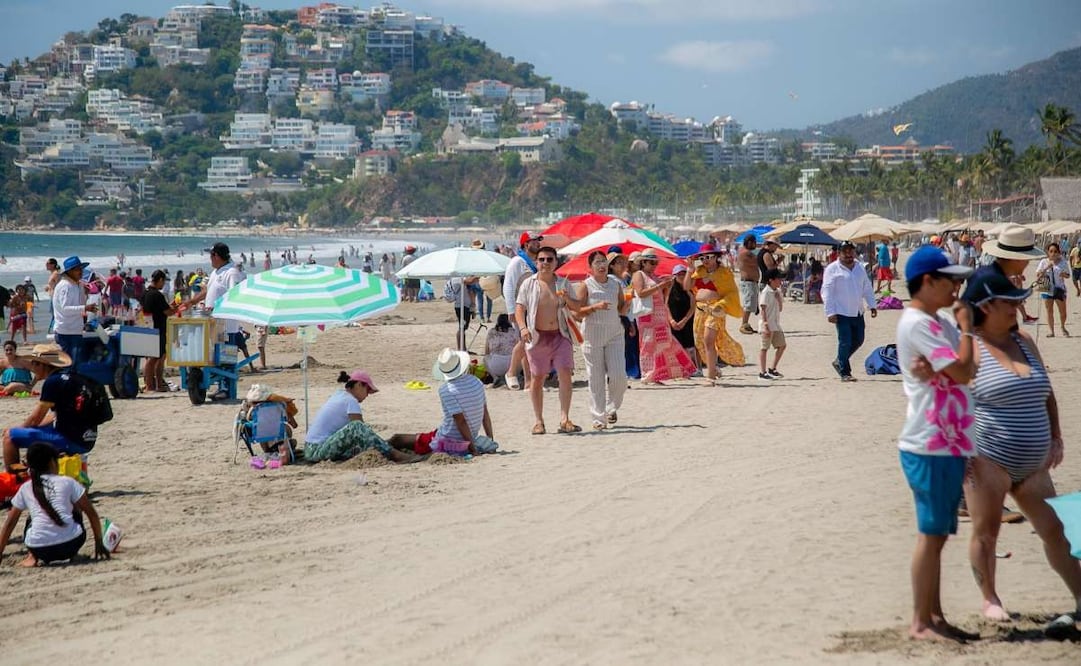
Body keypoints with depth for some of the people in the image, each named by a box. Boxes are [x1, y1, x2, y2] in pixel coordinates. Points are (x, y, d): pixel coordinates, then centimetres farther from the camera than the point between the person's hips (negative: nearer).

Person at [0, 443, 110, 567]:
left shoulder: (25, 489, 15)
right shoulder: (67, 482, 10)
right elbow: (92, 514, 12)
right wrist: (99, 543, 21)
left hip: (39, 550, 1)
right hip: (69, 545, -1)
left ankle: (32, 557, 12)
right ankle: (71, 555, 23)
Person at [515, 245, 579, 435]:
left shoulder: (562, 284, 8)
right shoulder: (529, 284, 3)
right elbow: (519, 308, -1)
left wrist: (567, 299, -14)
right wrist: (522, 327, -19)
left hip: (560, 335, 1)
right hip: (537, 337, -1)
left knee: (565, 375, -12)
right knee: (537, 379, 4)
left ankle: (564, 419, -11)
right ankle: (538, 421, 14)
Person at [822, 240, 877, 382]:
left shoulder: (859, 268, 13)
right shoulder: (833, 269, -6)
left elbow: (867, 288, 20)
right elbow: (827, 292, -10)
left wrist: (872, 305, 11)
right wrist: (830, 312, -16)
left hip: (858, 313, 7)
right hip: (842, 313, -7)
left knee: (858, 340, 12)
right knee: (845, 342, -6)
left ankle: (839, 362, 30)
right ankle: (844, 373, 2)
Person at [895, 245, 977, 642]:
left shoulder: (938, 324, 15)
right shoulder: (918, 324, -16)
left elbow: (968, 368, 13)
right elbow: (962, 372, -21)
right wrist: (966, 327, -10)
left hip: (948, 445, 9)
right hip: (931, 448, -9)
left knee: (937, 534, 14)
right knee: (931, 535, -4)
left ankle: (934, 616, 21)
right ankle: (921, 623, 3)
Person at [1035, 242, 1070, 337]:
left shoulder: (1062, 262, -1)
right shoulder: (1043, 262, -2)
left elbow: (1068, 276, 7)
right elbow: (1038, 275, -7)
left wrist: (1064, 275, -16)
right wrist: (1047, 267, -19)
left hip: (1059, 289, 0)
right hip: (1047, 290, 0)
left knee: (1063, 311, 5)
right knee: (1049, 311, 4)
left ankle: (1063, 327, 28)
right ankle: (1051, 330, 12)